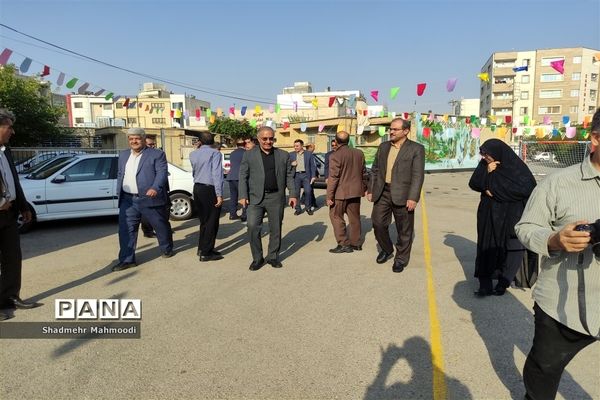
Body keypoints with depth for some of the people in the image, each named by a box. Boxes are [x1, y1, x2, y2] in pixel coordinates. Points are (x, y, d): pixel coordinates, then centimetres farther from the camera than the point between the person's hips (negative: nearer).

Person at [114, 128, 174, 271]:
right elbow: (120, 175, 21)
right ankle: (127, 259, 7)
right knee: (126, 230, 0)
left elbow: (162, 172, -13)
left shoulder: (157, 154, -4)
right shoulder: (123, 155, 16)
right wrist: (119, 193, 14)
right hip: (128, 200, 5)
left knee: (161, 226, 9)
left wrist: (155, 188, -28)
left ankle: (167, 249, 32)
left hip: (149, 199, -4)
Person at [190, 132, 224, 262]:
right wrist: (219, 194, -18)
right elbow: (217, 174, -17)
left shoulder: (193, 154, 10)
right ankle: (206, 253, 3)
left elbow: (194, 172, 15)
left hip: (197, 189, 7)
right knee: (212, 222, 1)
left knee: (204, 220, 18)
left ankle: (202, 248, 27)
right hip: (210, 190, -7)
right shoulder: (215, 153, -10)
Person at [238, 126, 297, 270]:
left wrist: (293, 194, 1)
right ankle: (257, 258, 6)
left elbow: (289, 176, 9)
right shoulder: (249, 155, 5)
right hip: (255, 198, -1)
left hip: (276, 197, 1)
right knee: (252, 226, -9)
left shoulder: (283, 155, 9)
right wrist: (243, 196, -6)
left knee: (276, 229, 7)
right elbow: (243, 176, 3)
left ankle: (273, 256, 23)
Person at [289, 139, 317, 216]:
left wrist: (313, 176, -2)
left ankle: (308, 208, 11)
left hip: (306, 175, -2)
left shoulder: (309, 154, 6)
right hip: (296, 175, 2)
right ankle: (298, 209, 11)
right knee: (296, 192, 0)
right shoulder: (291, 154, 11)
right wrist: (291, 164, -8)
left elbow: (313, 165, 5)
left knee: (308, 191, -6)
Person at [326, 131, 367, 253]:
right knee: (354, 217, 14)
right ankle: (356, 243, 23)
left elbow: (333, 178, -17)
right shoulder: (359, 153, 4)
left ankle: (344, 244, 3)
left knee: (336, 216, 5)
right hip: (356, 191, 6)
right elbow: (363, 173, 12)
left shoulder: (335, 156, -16)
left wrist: (329, 196, -13)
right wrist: (364, 188, 24)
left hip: (341, 192, -6)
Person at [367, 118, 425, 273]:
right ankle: (387, 250, 32)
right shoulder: (383, 146, 12)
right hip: (382, 193, 5)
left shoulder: (416, 149, -4)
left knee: (404, 230, 5)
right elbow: (375, 170, 14)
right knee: (378, 223, 8)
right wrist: (371, 190, 9)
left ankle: (401, 259, 23)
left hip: (402, 195, -4)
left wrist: (413, 198, -18)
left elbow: (418, 175, -11)